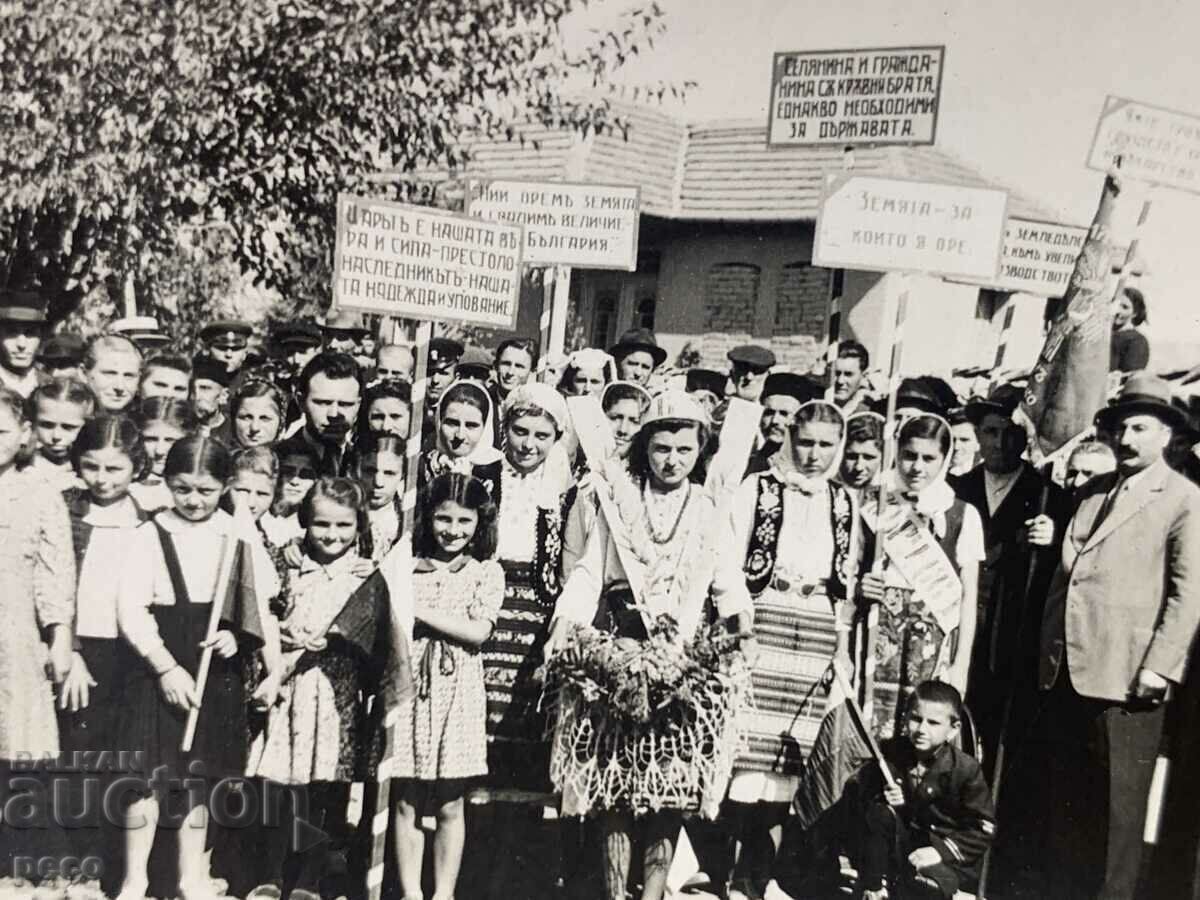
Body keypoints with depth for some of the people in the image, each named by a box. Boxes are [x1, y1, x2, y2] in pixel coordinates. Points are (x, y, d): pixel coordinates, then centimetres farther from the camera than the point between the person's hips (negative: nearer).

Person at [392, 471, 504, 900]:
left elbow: (478, 631, -12)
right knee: (406, 801, 7)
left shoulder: (487, 572, 1)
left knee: (450, 804, 8)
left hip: (458, 694, -1)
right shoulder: (406, 567, 4)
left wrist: (417, 609, -14)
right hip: (409, 689, 1)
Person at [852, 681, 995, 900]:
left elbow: (984, 829, -13)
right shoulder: (890, 753, -8)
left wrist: (940, 850, -23)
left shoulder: (966, 769, -17)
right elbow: (861, 789, 2)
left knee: (923, 882, -36)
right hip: (902, 846, 5)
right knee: (879, 814, -25)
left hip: (950, 857, -5)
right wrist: (882, 798, -21)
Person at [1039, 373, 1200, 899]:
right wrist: (1048, 652, 12)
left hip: (1125, 679, -6)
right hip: (1065, 674, 6)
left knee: (1117, 811, 3)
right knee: (1065, 805, 15)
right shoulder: (1092, 492, 16)